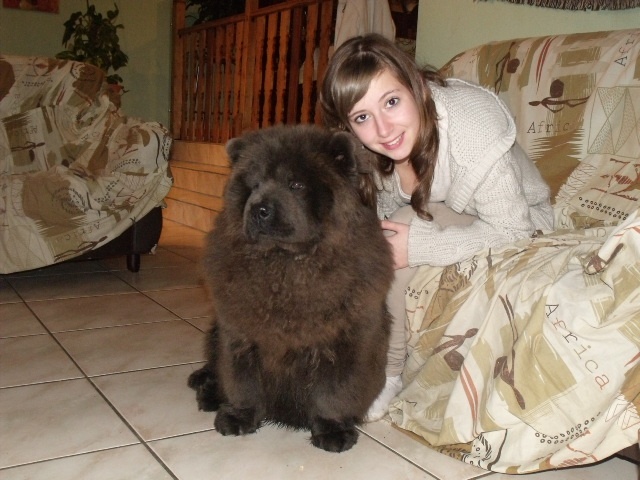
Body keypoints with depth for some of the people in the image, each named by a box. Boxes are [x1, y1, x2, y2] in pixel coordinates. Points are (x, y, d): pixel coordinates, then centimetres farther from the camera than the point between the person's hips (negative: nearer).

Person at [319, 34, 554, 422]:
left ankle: (388, 375, -15)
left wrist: (417, 246, -35)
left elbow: (509, 229, -28)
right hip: (438, 214, 5)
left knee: (409, 223, -30)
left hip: (518, 221, -5)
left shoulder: (472, 124, -34)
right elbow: (387, 211, -6)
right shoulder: (367, 148, -18)